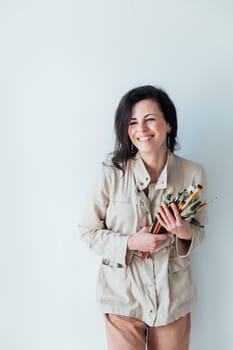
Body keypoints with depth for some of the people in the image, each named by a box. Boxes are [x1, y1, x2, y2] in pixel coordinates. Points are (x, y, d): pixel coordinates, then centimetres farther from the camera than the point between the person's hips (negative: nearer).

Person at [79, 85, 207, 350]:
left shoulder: (193, 174, -9)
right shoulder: (111, 172, -15)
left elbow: (200, 230, 5)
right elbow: (88, 231, -5)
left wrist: (185, 232, -18)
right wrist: (130, 243, -20)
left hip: (173, 297, 2)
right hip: (123, 295, -2)